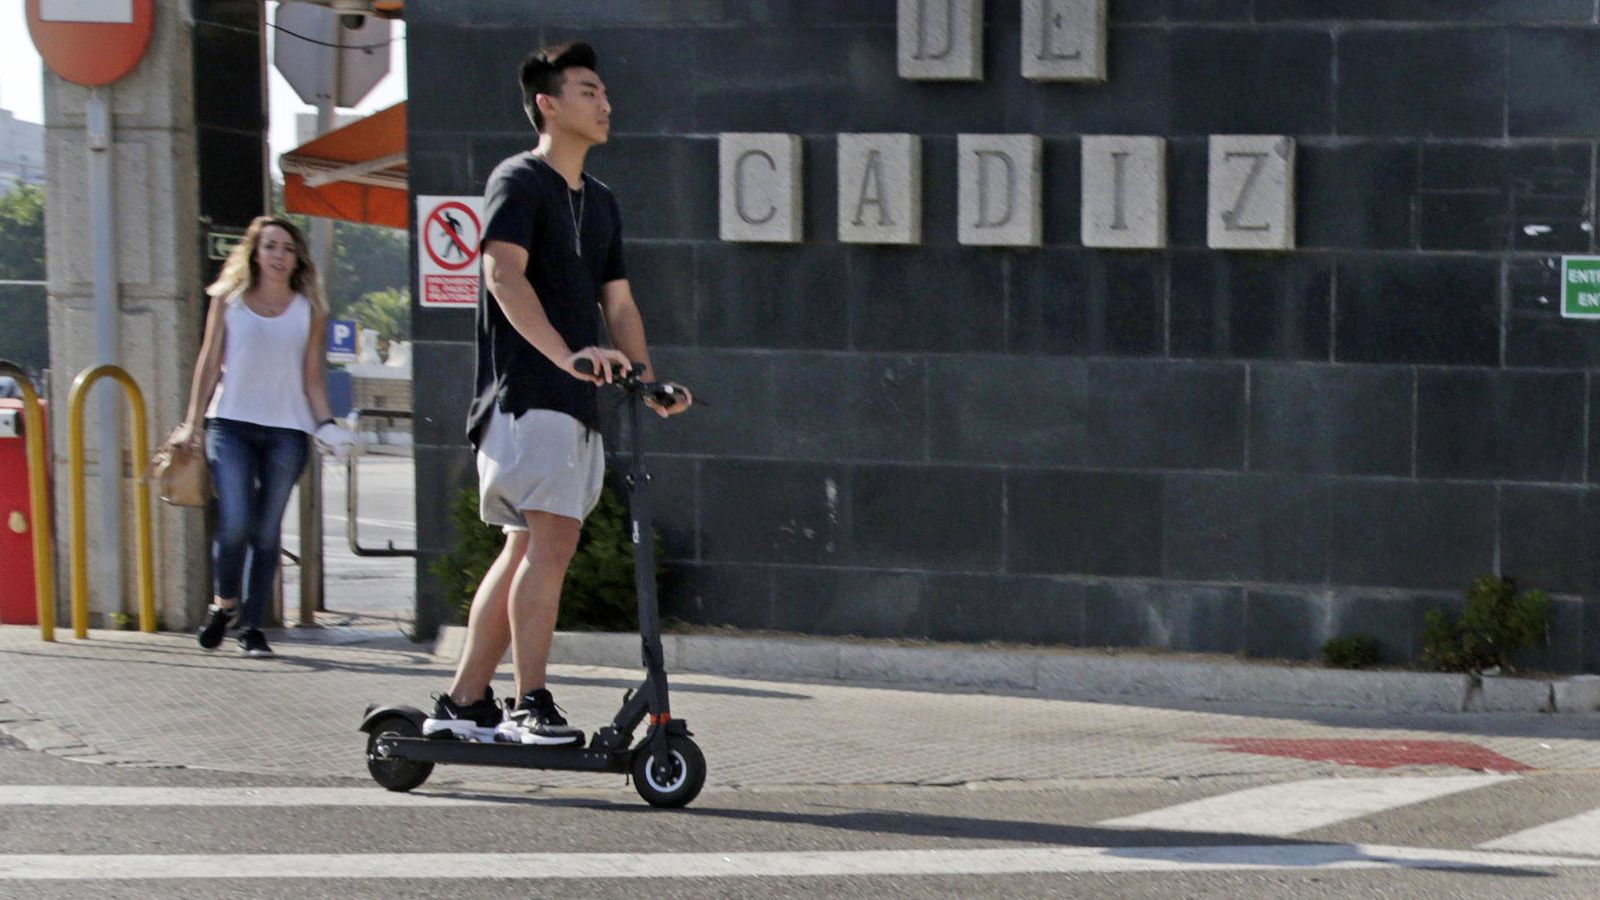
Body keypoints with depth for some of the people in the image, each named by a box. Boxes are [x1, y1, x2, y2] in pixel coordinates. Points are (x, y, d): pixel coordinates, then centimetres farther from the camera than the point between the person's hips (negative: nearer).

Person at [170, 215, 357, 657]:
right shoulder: (228, 301, 8)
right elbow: (209, 363, 9)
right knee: (234, 522, -14)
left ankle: (252, 625, 9)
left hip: (286, 430, 1)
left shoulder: (308, 309, 9)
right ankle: (224, 602, 11)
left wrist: (325, 423, 0)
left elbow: (311, 374, 11)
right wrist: (192, 422, 5)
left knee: (267, 530, 0)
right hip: (231, 425, -1)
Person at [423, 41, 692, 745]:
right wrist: (567, 354, -31)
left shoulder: (600, 202, 22)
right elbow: (505, 275, -18)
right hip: (527, 395, -9)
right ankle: (530, 705, -18)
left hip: (579, 402, 9)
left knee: (525, 550, 8)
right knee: (551, 540, -18)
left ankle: (462, 704, 13)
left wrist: (648, 379, 5)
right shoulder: (519, 181, -4)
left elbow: (618, 302, 22)